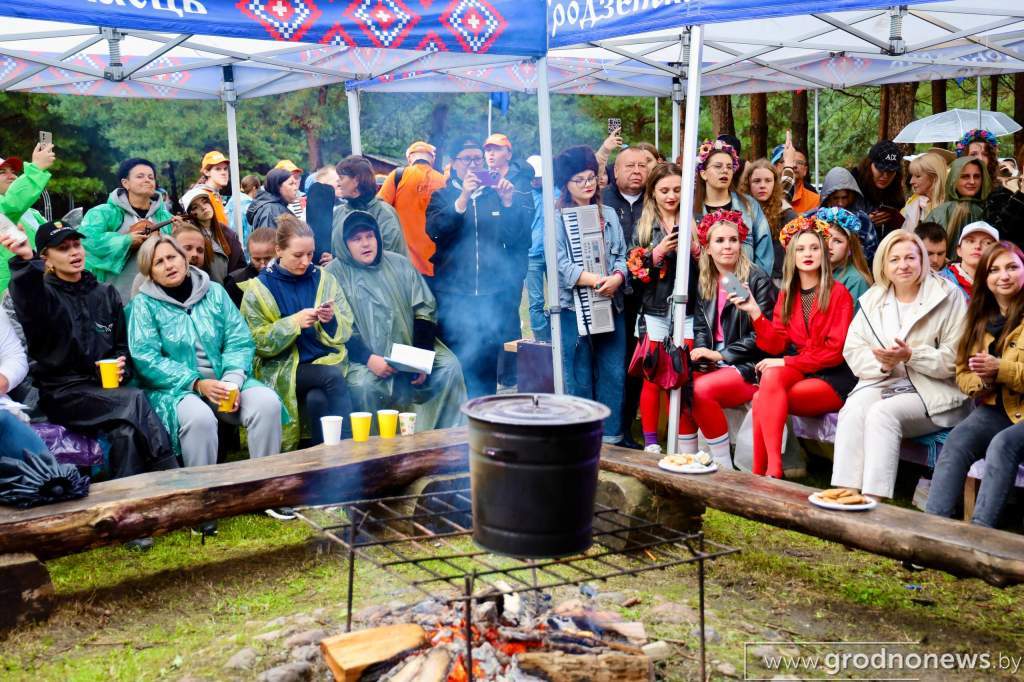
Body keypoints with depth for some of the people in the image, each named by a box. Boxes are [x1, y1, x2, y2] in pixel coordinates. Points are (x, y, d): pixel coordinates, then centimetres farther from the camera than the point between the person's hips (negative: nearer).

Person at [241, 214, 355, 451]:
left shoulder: (324, 278, 11)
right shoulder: (259, 288, 3)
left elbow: (346, 331, 10)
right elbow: (258, 342, -3)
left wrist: (332, 320, -13)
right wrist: (294, 322, -16)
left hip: (325, 361, 3)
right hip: (283, 369, -2)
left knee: (316, 399, -31)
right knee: (333, 376, -31)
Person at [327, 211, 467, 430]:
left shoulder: (400, 264, 13)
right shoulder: (334, 274, 1)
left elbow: (425, 310, 8)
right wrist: (368, 359, -21)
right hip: (364, 357, -4)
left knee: (449, 366, -16)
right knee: (362, 385, -32)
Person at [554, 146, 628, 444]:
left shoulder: (609, 215, 16)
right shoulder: (557, 218, -1)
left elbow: (621, 256, 10)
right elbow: (561, 264, -10)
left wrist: (616, 278, -11)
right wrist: (596, 281, -19)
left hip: (610, 306, 5)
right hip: (573, 307, -5)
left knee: (613, 373, 4)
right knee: (579, 379, 0)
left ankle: (611, 437, 14)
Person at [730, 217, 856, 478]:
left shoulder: (838, 293, -4)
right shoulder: (787, 295, 12)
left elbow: (835, 350, -11)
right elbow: (776, 344, 4)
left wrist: (788, 362, -15)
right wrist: (755, 312, -9)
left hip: (833, 378, -4)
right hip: (799, 370, 4)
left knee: (762, 400, -27)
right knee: (771, 376, -30)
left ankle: (760, 472, -20)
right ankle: (773, 470, -31)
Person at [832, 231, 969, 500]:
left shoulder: (948, 296, 1)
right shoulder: (872, 299, 14)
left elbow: (955, 358, -5)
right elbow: (853, 352, 7)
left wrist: (911, 356, -18)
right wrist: (882, 363, -13)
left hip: (931, 392, -3)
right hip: (881, 382, 4)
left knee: (882, 413, -32)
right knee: (852, 411, -28)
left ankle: (874, 499, -34)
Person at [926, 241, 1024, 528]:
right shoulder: (980, 318, 15)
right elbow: (962, 375, 13)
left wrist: (1000, 370, -21)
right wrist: (983, 380, -11)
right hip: (995, 408, 4)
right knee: (957, 439, -26)